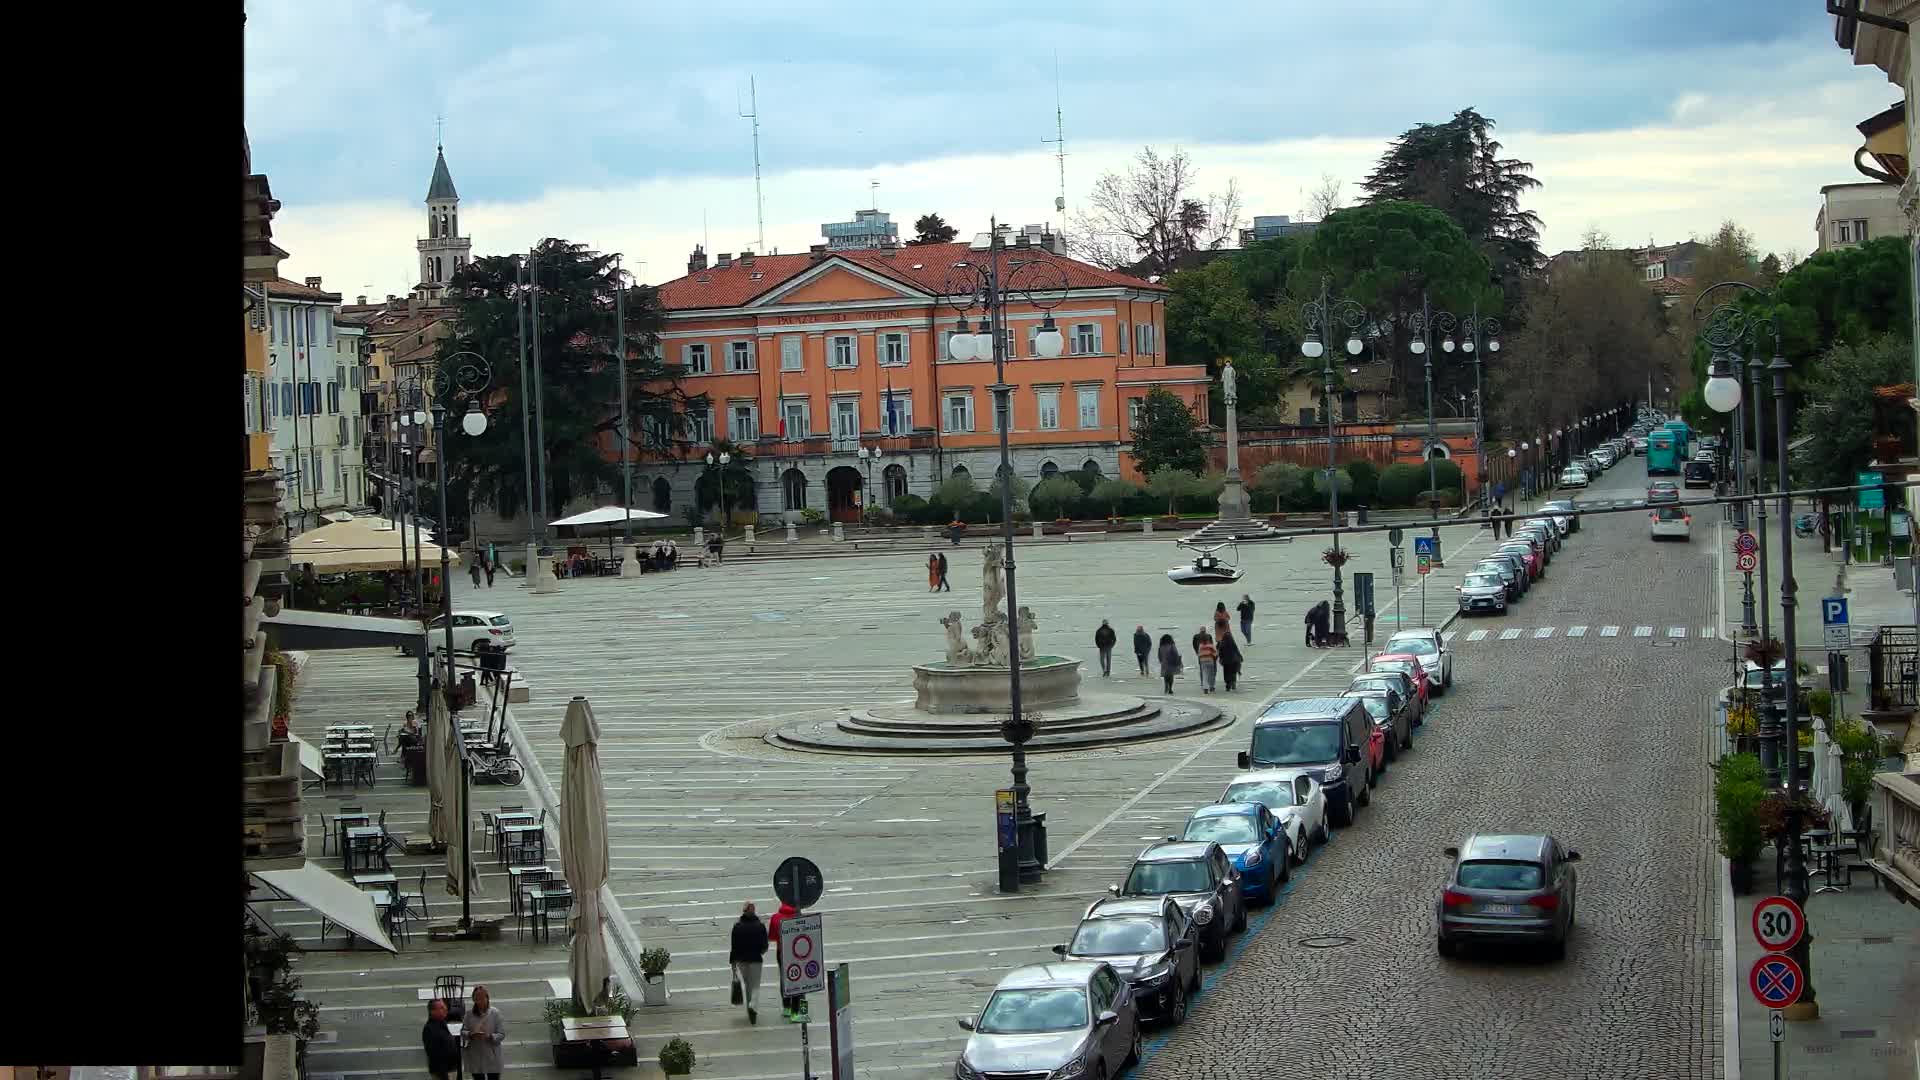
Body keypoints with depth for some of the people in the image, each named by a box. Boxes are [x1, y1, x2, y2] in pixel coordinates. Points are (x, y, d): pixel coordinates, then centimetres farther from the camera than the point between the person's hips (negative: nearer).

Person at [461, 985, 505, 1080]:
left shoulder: (495, 1013, -8)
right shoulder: (469, 1014, -1)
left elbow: (501, 1035, -8)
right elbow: (463, 1031, 2)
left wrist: (489, 1036, -25)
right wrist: (470, 1034, -20)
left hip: (492, 1057, -3)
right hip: (475, 1057, 3)